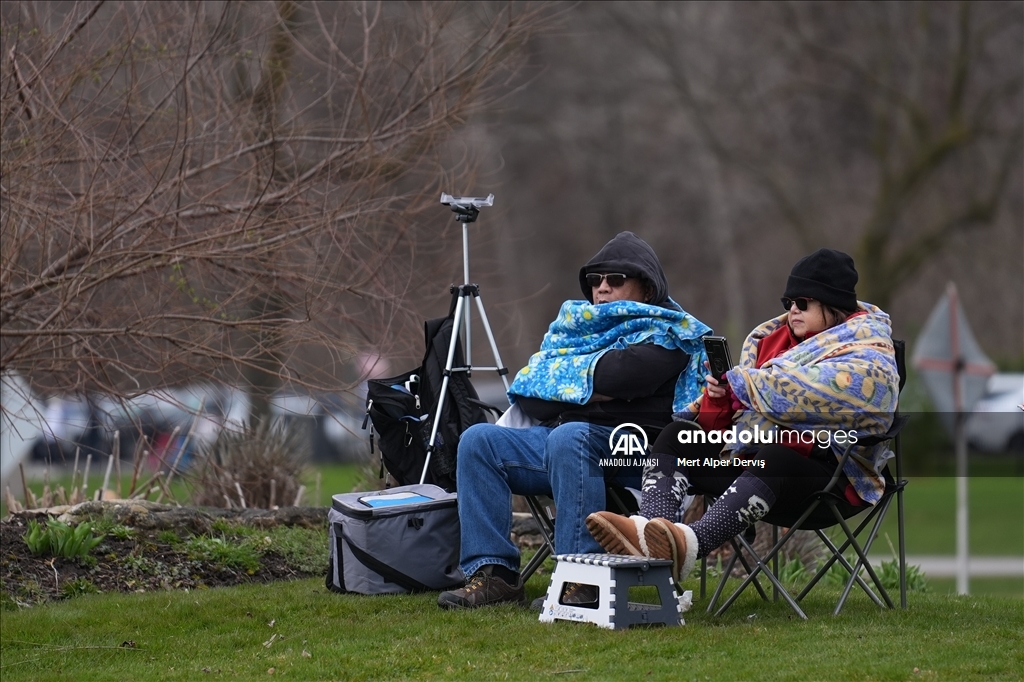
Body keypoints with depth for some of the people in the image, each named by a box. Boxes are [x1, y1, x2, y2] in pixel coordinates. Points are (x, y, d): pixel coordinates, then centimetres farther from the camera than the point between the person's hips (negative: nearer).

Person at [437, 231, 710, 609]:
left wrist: (566, 379, 0)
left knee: (568, 437, -36)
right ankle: (493, 574, -20)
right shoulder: (578, 321, 25)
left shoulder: (668, 331, 6)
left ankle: (584, 580, -43)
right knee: (479, 441, -12)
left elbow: (620, 374, -16)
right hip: (559, 439, 7)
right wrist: (590, 386, -1)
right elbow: (531, 398, 14)